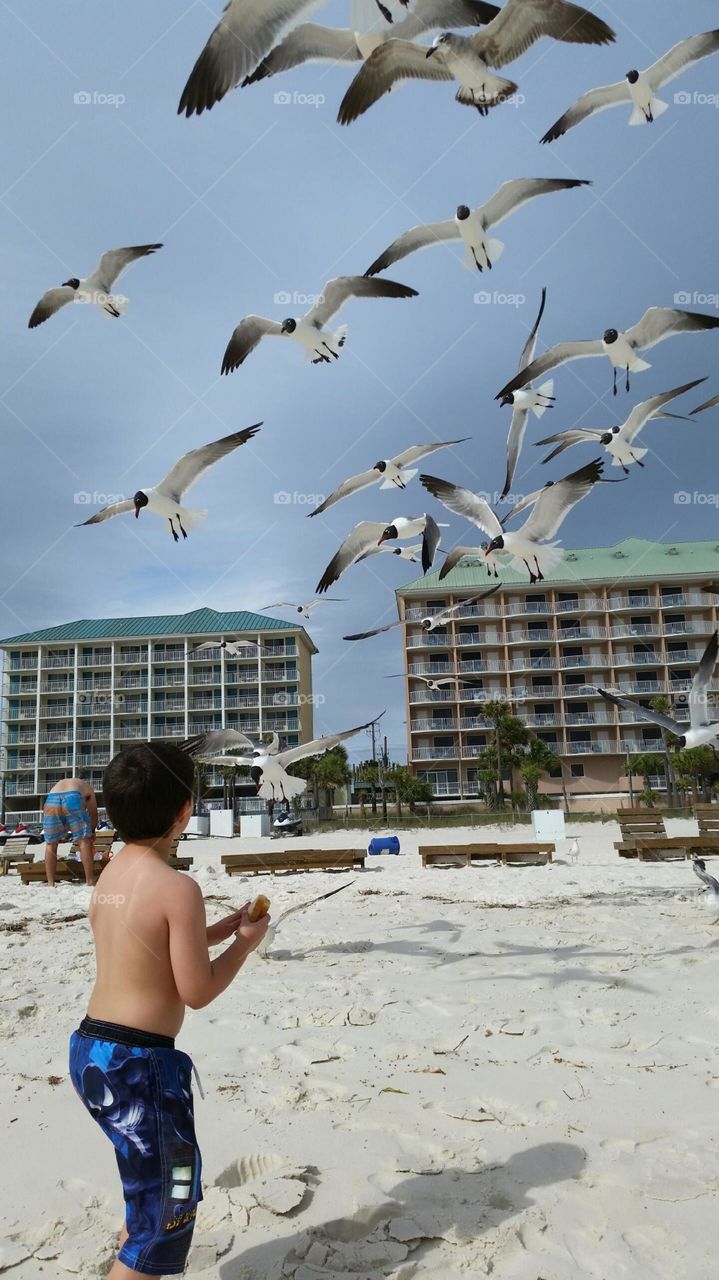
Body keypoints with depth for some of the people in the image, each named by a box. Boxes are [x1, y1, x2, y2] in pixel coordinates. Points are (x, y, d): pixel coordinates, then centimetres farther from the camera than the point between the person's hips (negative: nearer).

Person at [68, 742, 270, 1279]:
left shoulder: (112, 873, 3)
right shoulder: (178, 887, -22)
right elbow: (197, 991, -18)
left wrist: (222, 928, 15)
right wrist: (245, 943, -3)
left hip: (90, 1049, 9)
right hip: (138, 1061, -9)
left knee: (149, 1177, 32)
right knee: (166, 1201, 12)